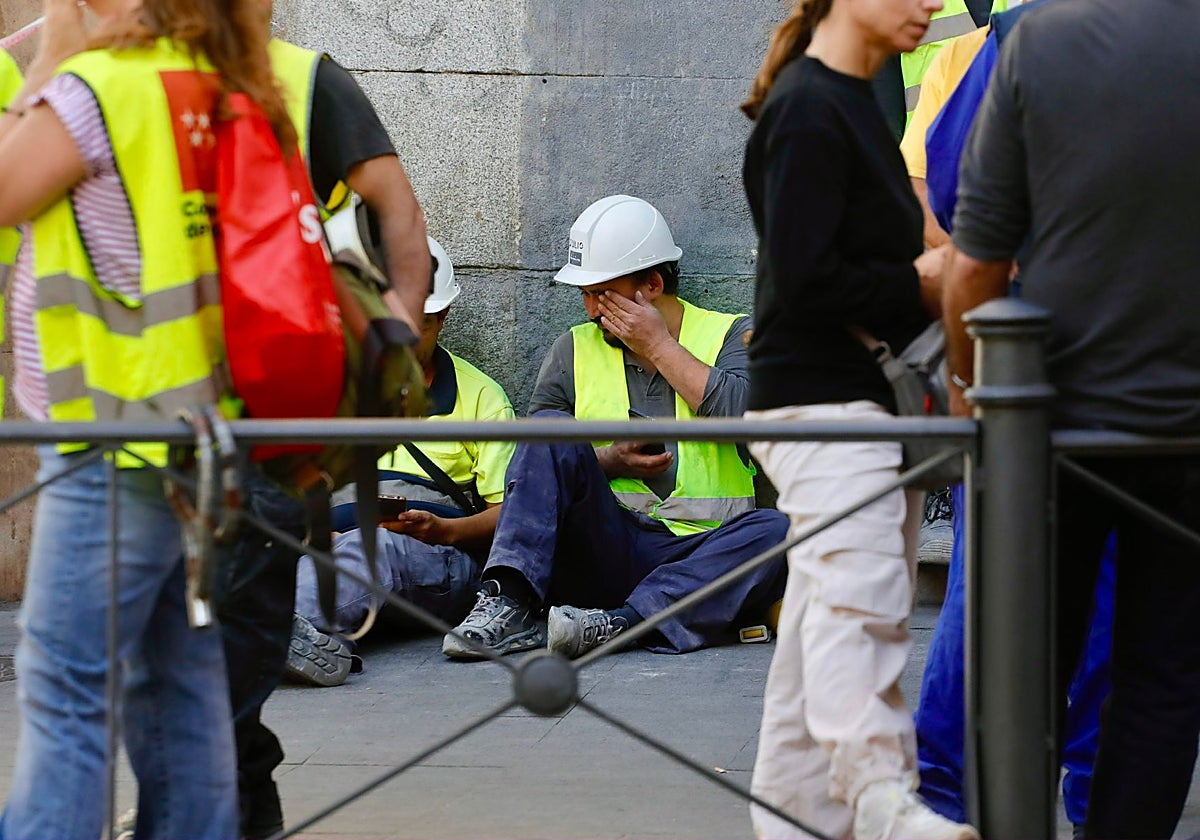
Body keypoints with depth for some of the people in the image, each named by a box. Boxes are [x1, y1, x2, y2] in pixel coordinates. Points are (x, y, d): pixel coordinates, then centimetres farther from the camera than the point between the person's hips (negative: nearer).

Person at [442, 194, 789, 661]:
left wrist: (660, 347, -3)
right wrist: (606, 462, -6)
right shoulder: (575, 350, 17)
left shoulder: (731, 335, 10)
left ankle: (622, 623, -45)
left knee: (775, 532, -33)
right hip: (609, 548, 2)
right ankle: (508, 606, -34)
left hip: (701, 550, -1)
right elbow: (533, 459, 12)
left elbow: (747, 415, -11)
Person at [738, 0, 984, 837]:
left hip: (872, 400, 10)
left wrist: (926, 280, 2)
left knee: (828, 614, 10)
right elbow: (805, 282, -19)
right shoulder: (807, 110, -13)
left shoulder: (853, 103, 18)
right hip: (824, 401, -10)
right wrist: (919, 288, -8)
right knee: (861, 597, -18)